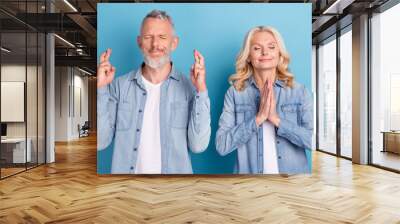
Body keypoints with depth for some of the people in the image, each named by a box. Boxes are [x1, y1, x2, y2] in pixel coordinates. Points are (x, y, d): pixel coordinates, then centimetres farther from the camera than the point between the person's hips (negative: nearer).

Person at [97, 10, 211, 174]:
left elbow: (198, 146, -15)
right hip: (126, 169, 1)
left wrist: (201, 91, -21)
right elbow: (100, 142, -8)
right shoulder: (119, 85, -4)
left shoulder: (189, 87, -8)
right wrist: (100, 89, -15)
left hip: (174, 170, -1)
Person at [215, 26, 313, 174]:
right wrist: (258, 118, -20)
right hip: (248, 170, 0)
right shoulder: (234, 93, -6)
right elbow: (221, 146, -12)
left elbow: (312, 140, -11)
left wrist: (276, 119, -21)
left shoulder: (299, 91, -4)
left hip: (293, 170, 1)